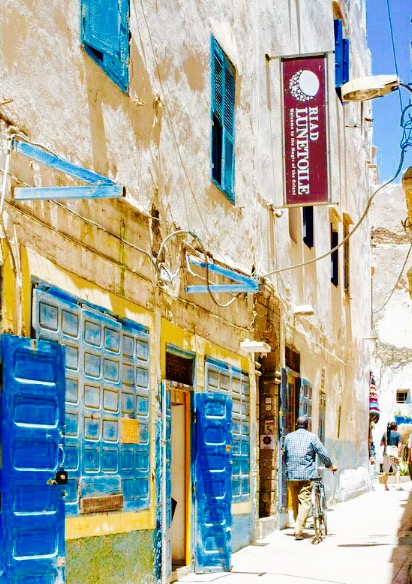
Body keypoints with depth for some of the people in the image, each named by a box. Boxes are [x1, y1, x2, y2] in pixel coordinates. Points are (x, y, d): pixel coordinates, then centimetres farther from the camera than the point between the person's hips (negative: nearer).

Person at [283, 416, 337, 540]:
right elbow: (323, 453, 1)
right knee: (304, 502, -4)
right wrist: (331, 466, 17)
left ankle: (298, 528, 21)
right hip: (306, 474, -4)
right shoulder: (312, 437, -3)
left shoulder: (288, 437, 9)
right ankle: (298, 529, -14)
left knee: (295, 502, 13)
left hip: (291, 475, 4)